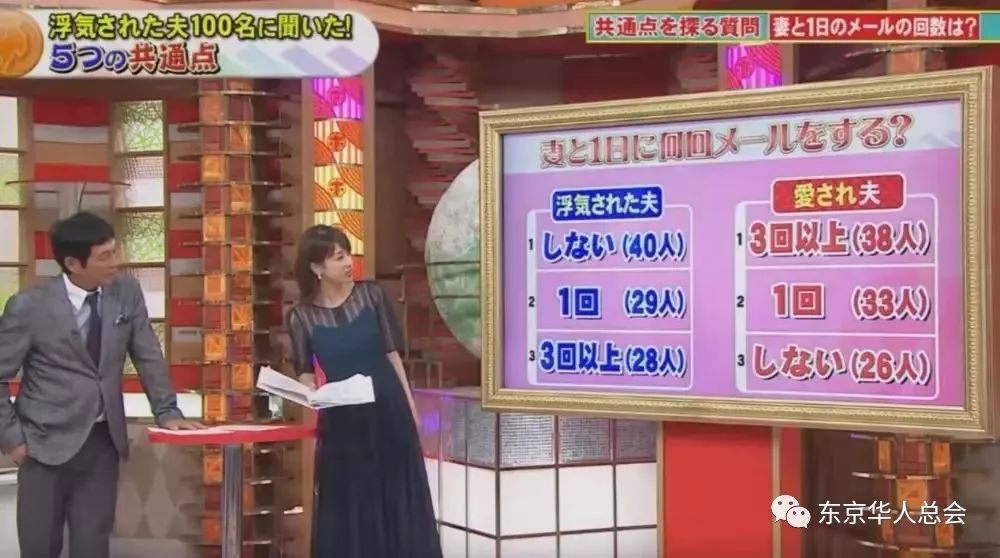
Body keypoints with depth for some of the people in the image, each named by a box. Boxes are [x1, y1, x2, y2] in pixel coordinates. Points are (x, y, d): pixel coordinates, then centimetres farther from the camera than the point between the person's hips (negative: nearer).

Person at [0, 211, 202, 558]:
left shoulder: (127, 292, -1)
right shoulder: (29, 306, -12)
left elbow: (148, 357, 9)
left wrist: (167, 411, 3)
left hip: (103, 440, 3)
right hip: (47, 442, -3)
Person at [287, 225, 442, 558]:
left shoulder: (371, 295, -2)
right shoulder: (302, 316, -3)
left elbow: (391, 353, 2)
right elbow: (305, 373, 1)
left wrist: (409, 403, 2)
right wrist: (309, 391, -21)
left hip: (388, 409, 0)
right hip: (342, 419, 0)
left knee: (397, 496, 7)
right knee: (347, 503, 4)